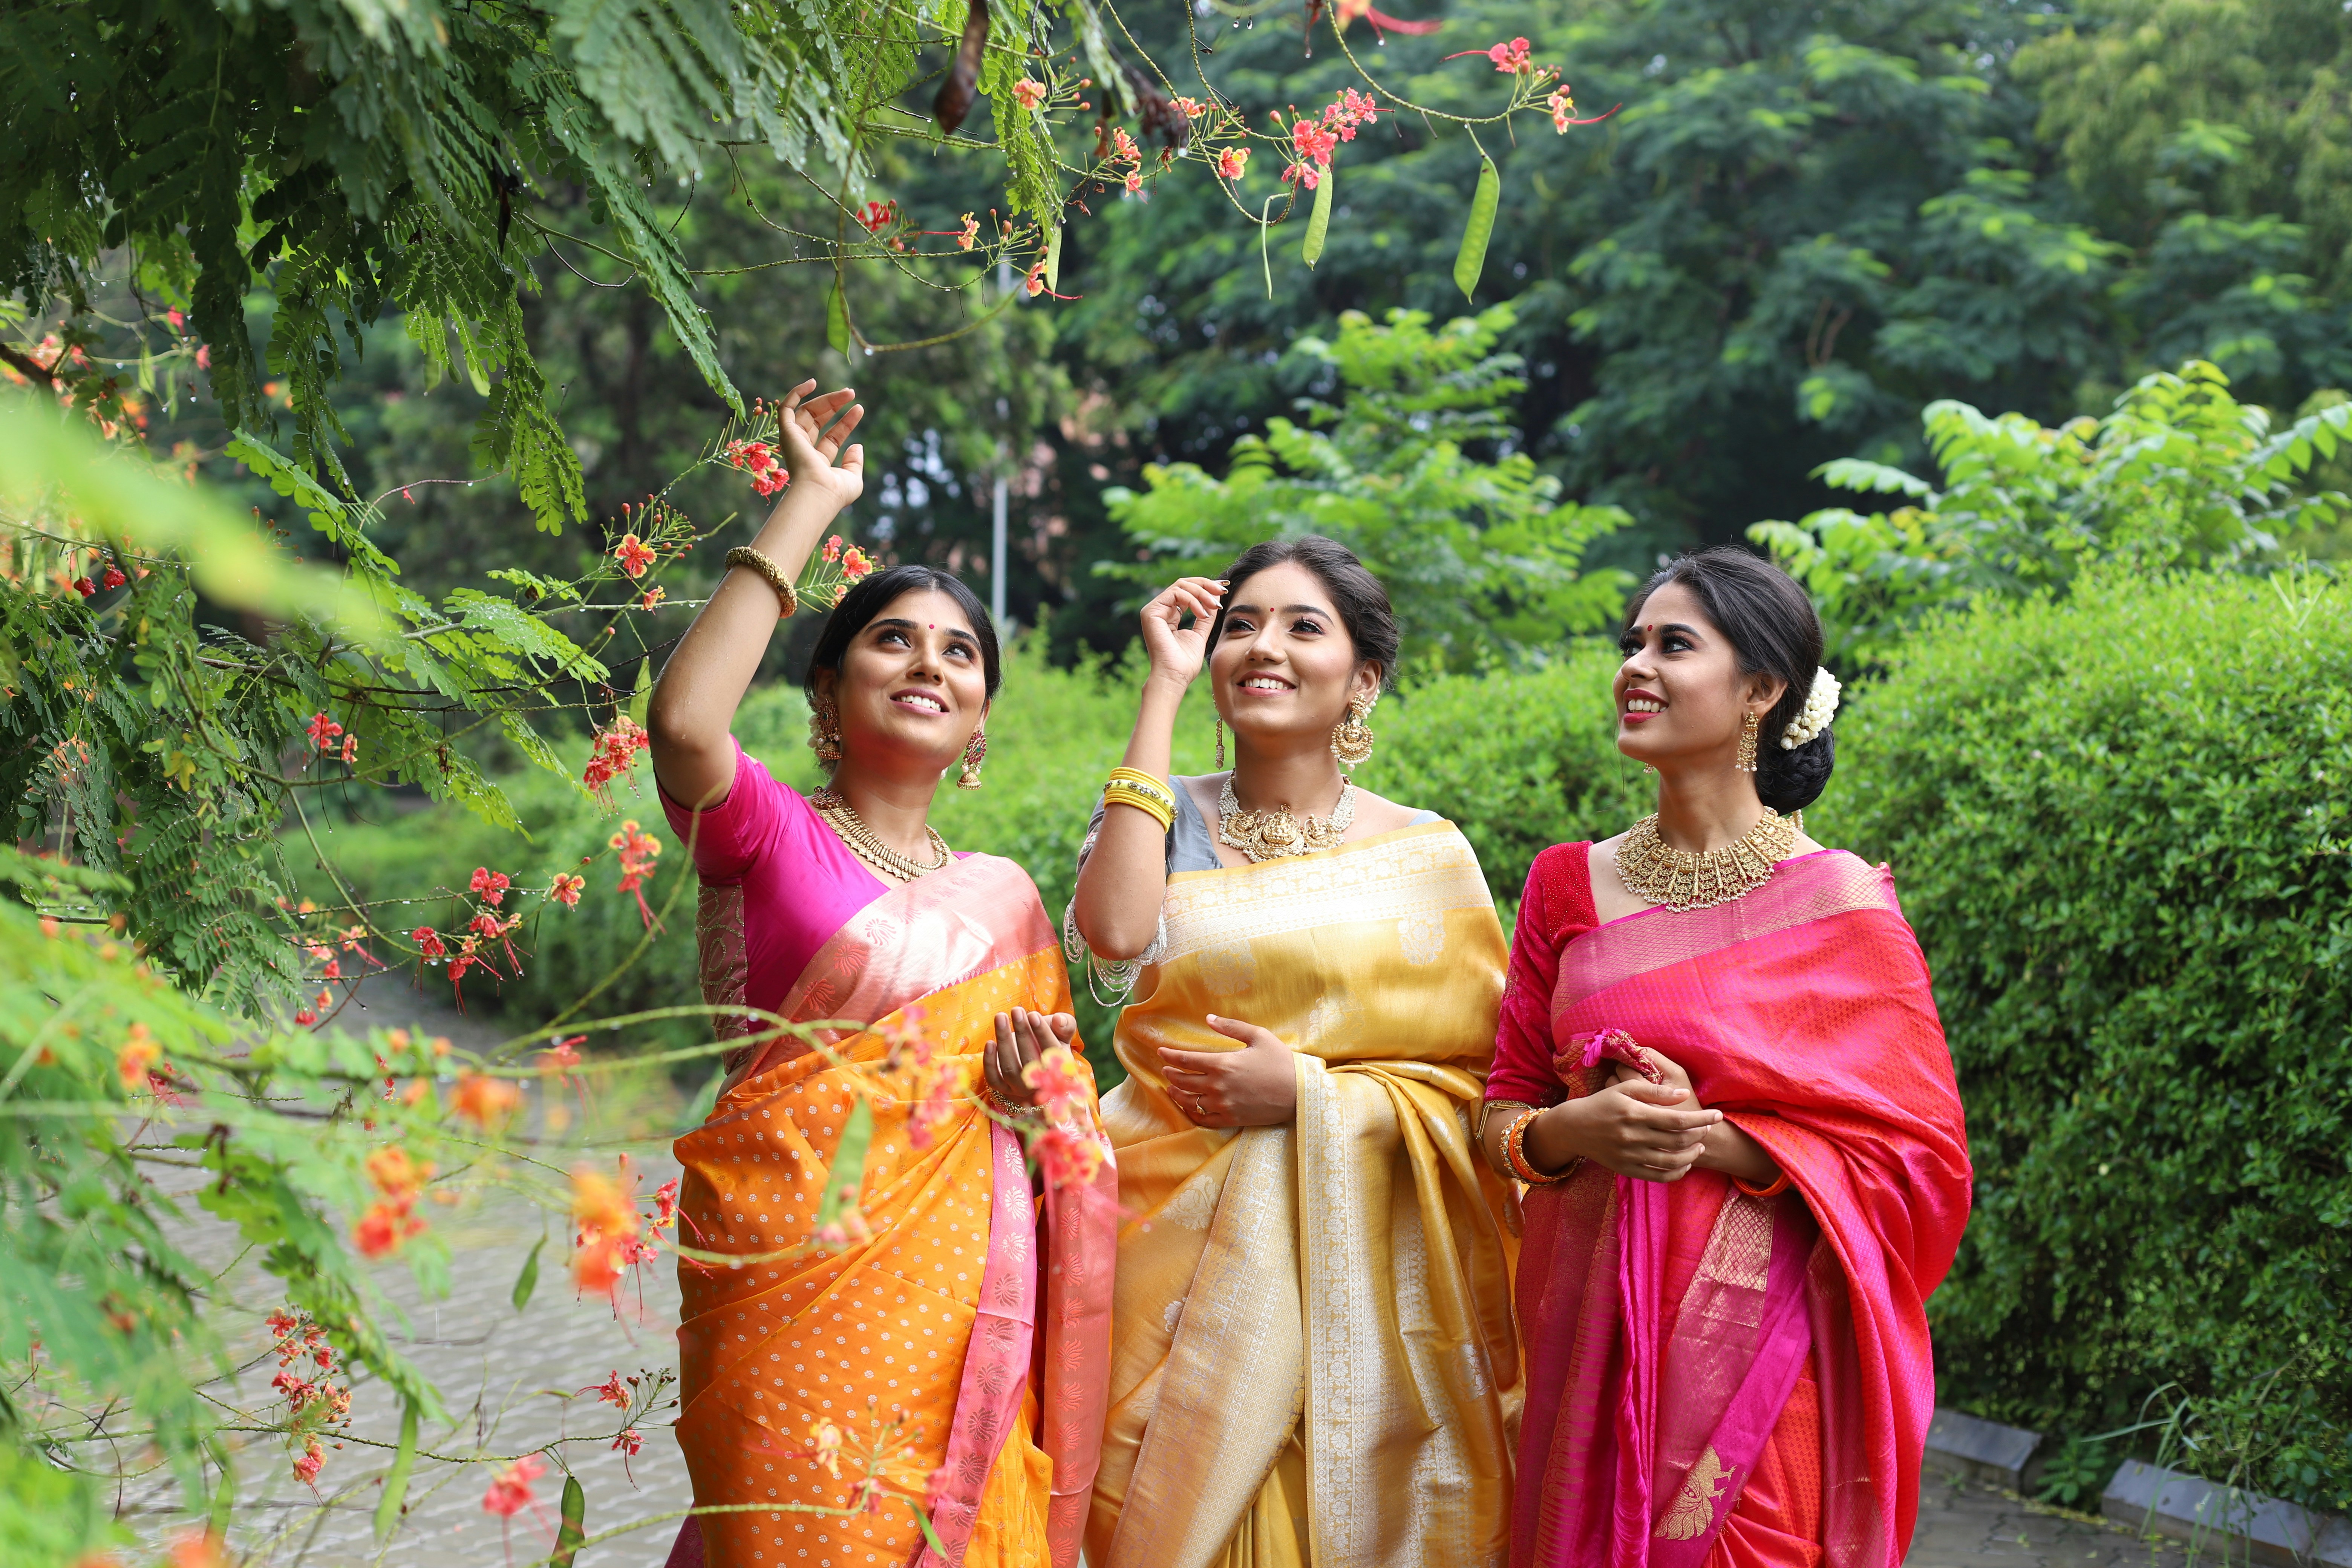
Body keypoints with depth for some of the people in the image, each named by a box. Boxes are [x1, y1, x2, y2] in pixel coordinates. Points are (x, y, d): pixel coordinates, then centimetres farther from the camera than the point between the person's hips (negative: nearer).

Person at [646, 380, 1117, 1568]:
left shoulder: (1003, 896, 15)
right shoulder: (768, 835, 1)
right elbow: (684, 724, -21)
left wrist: (1037, 1089, -3)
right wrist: (810, 505, -14)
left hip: (957, 1290, 5)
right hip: (794, 1276, -4)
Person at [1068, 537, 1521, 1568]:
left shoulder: (1426, 853, 3)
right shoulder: (1162, 815, 6)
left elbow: (1478, 1077, 1)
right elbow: (1116, 934, -17)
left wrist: (1312, 1095, -14)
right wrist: (1165, 687, -11)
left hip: (1351, 1265, -1)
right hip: (1180, 1247, 1)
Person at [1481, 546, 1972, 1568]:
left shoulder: (1839, 904, -6)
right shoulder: (1570, 886, 6)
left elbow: (1918, 1152, -7)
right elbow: (1503, 1113, 9)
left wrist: (1707, 1135, -17)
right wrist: (1576, 1130, -14)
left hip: (1756, 1345, -3)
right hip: (1590, 1324, 4)